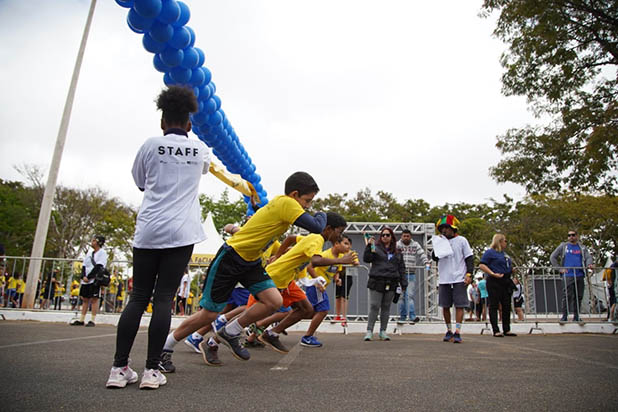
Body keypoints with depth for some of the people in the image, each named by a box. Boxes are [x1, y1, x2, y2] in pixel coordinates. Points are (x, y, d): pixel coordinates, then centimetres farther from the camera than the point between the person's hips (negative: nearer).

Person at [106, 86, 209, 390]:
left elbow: (140, 182, 19)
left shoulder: (151, 145, 5)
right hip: (181, 232, 0)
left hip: (148, 230, 1)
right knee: (164, 298, 1)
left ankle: (119, 368, 8)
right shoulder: (200, 149, 8)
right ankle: (151, 370, 2)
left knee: (138, 297, 7)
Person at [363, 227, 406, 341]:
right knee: (374, 307, -4)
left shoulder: (397, 253, 15)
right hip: (377, 282, -3)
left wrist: (404, 284, 10)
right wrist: (368, 246, -19)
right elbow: (366, 259, -7)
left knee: (386, 307, 9)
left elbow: (401, 269, 16)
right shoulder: (376, 248, 4)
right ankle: (369, 331, 3)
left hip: (391, 284, 4)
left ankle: (383, 331, 18)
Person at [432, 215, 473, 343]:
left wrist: (469, 274, -8)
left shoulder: (461, 240, 1)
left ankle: (457, 333, -3)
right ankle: (449, 331, 21)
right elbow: (434, 258, 11)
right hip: (443, 279, 4)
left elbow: (469, 258, 2)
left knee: (459, 305, -5)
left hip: (459, 279, -4)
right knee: (445, 306, 8)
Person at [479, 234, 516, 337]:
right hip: (495, 282, -9)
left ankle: (506, 330, 18)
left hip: (505, 282, 9)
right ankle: (496, 331, -2)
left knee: (506, 305, 9)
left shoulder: (504, 253, 20)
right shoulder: (490, 252, -6)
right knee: (494, 305, -4)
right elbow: (481, 265, -15)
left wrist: (511, 270, 14)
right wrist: (493, 274, -22)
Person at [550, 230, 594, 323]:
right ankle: (564, 316, -7)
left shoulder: (582, 248, 16)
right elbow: (552, 257, 8)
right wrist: (559, 268, -2)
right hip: (567, 275, -3)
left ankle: (576, 316, 15)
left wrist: (589, 264, -17)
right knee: (567, 296, -10)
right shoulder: (563, 246, 9)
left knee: (578, 296, 6)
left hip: (579, 276, 3)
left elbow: (588, 257, 6)